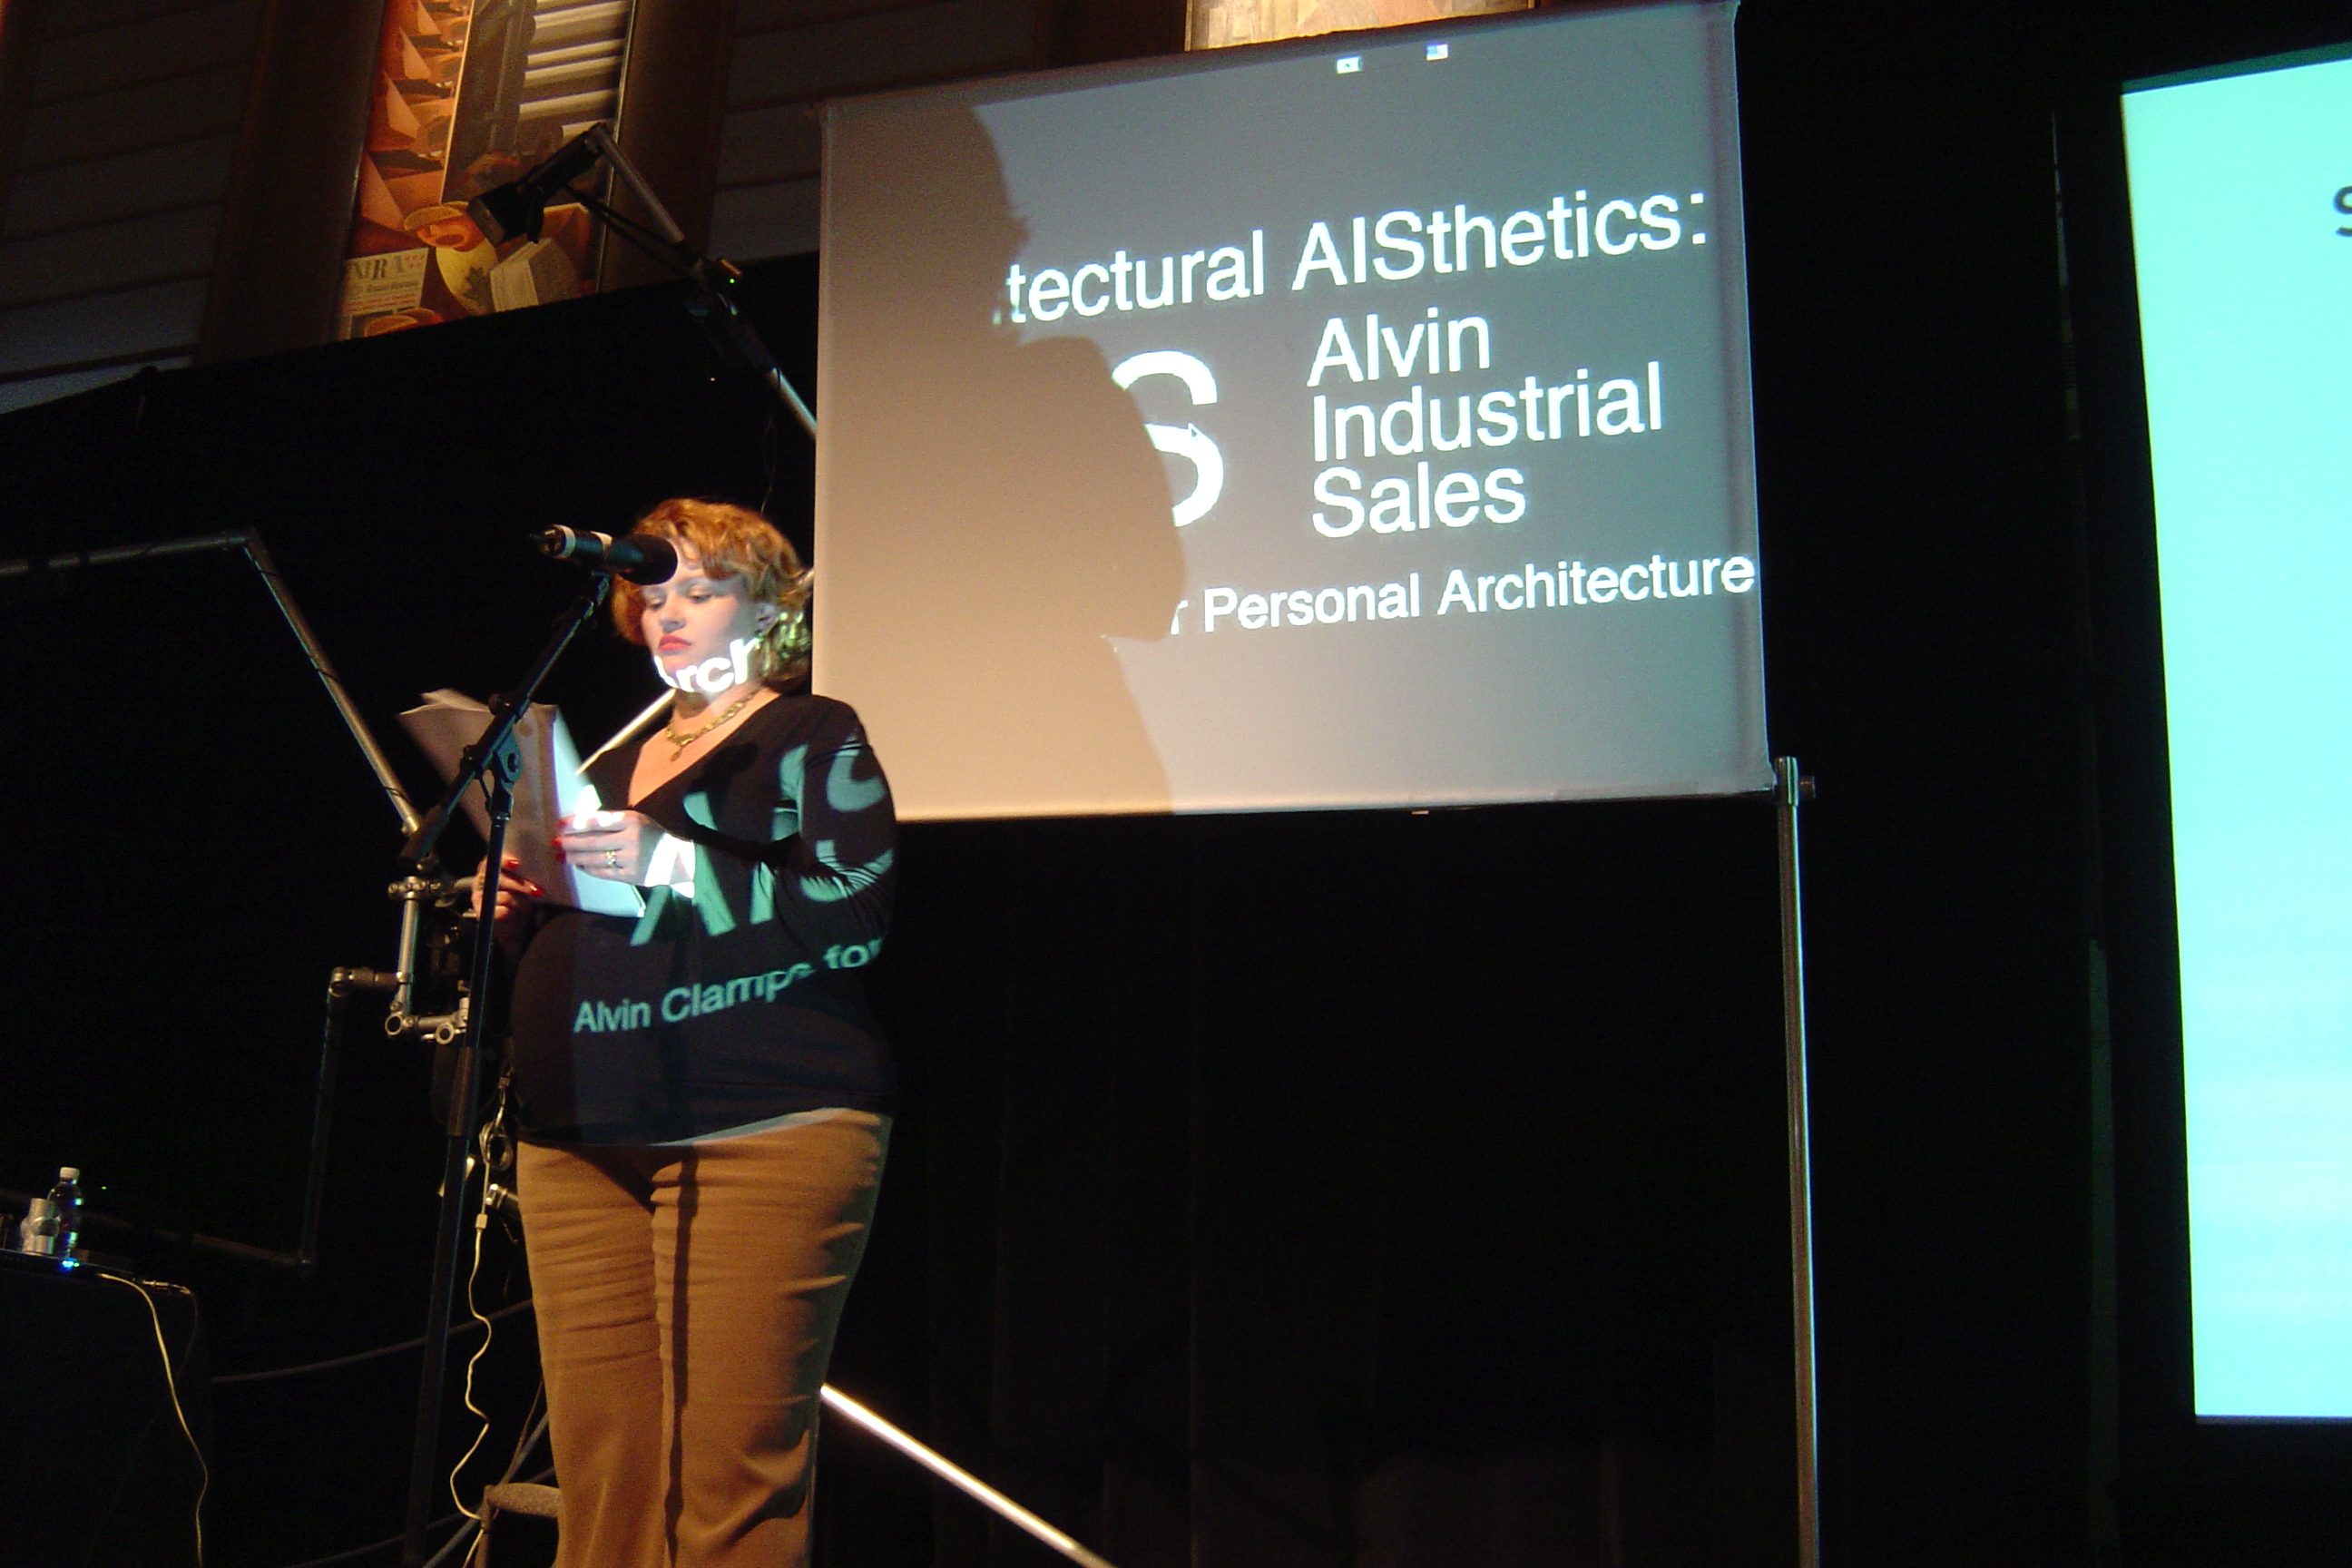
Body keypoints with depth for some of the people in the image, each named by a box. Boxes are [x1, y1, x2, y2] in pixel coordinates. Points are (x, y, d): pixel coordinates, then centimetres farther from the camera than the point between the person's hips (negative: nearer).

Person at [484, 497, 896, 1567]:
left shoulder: (813, 737, 5)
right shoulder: (615, 760, 24)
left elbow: (851, 918, -10)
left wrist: (673, 861, -15)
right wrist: (516, 907, 9)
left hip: (765, 1135, -6)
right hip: (578, 1146, 6)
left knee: (736, 1478, -8)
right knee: (600, 1481, 3)